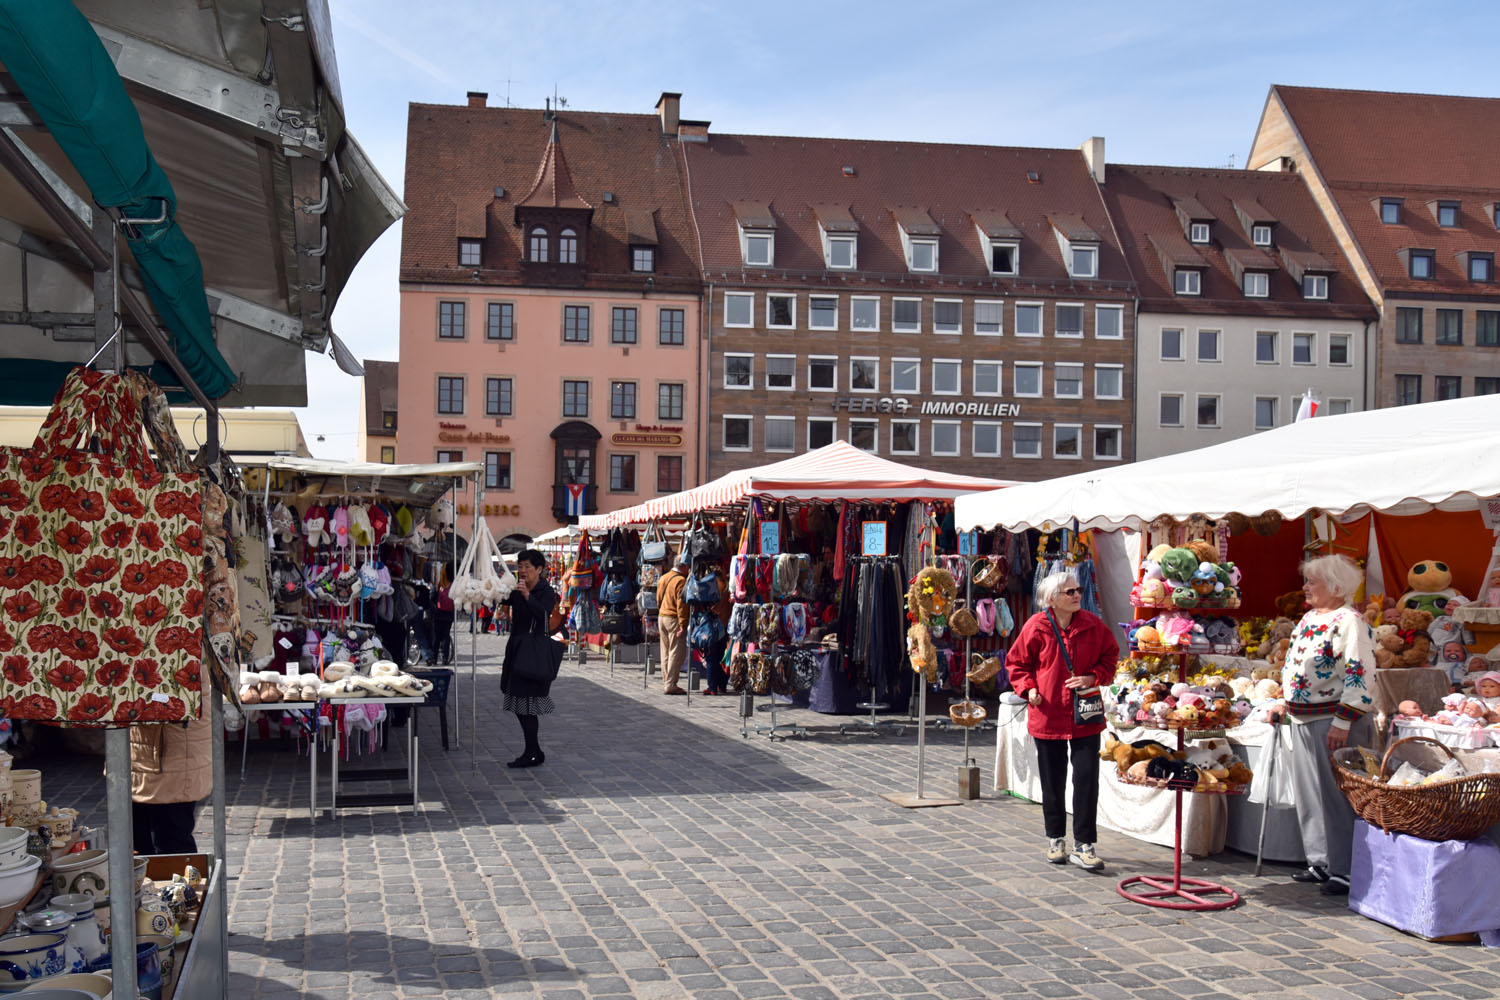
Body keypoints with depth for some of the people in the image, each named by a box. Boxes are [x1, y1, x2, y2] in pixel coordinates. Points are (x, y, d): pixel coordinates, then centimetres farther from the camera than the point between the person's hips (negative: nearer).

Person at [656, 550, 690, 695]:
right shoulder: (681, 581, -15)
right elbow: (681, 604, -18)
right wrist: (683, 625, -17)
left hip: (661, 617, 8)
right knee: (677, 653, -4)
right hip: (674, 619, -8)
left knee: (666, 652, 14)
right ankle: (670, 685, -7)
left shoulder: (663, 578, 11)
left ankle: (666, 682, 18)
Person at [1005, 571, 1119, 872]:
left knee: (1087, 779, -5)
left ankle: (1083, 846, 2)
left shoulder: (1093, 625, -1)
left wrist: (1093, 678, -8)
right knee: (1052, 782, 11)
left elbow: (1110, 657, 9)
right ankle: (1056, 840, 27)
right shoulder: (1036, 627, -5)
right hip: (1048, 716, -1)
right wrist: (1028, 688, -11)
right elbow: (1017, 662, 5)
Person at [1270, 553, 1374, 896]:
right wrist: (1286, 703, 24)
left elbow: (1360, 678, -20)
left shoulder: (1349, 622, -14)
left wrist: (1342, 723, -23)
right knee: (1308, 793, 13)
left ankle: (1344, 871, 3)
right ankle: (1320, 862, 24)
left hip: (1331, 720, -9)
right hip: (1303, 719, 10)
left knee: (1336, 795, -4)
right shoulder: (1309, 618, 15)